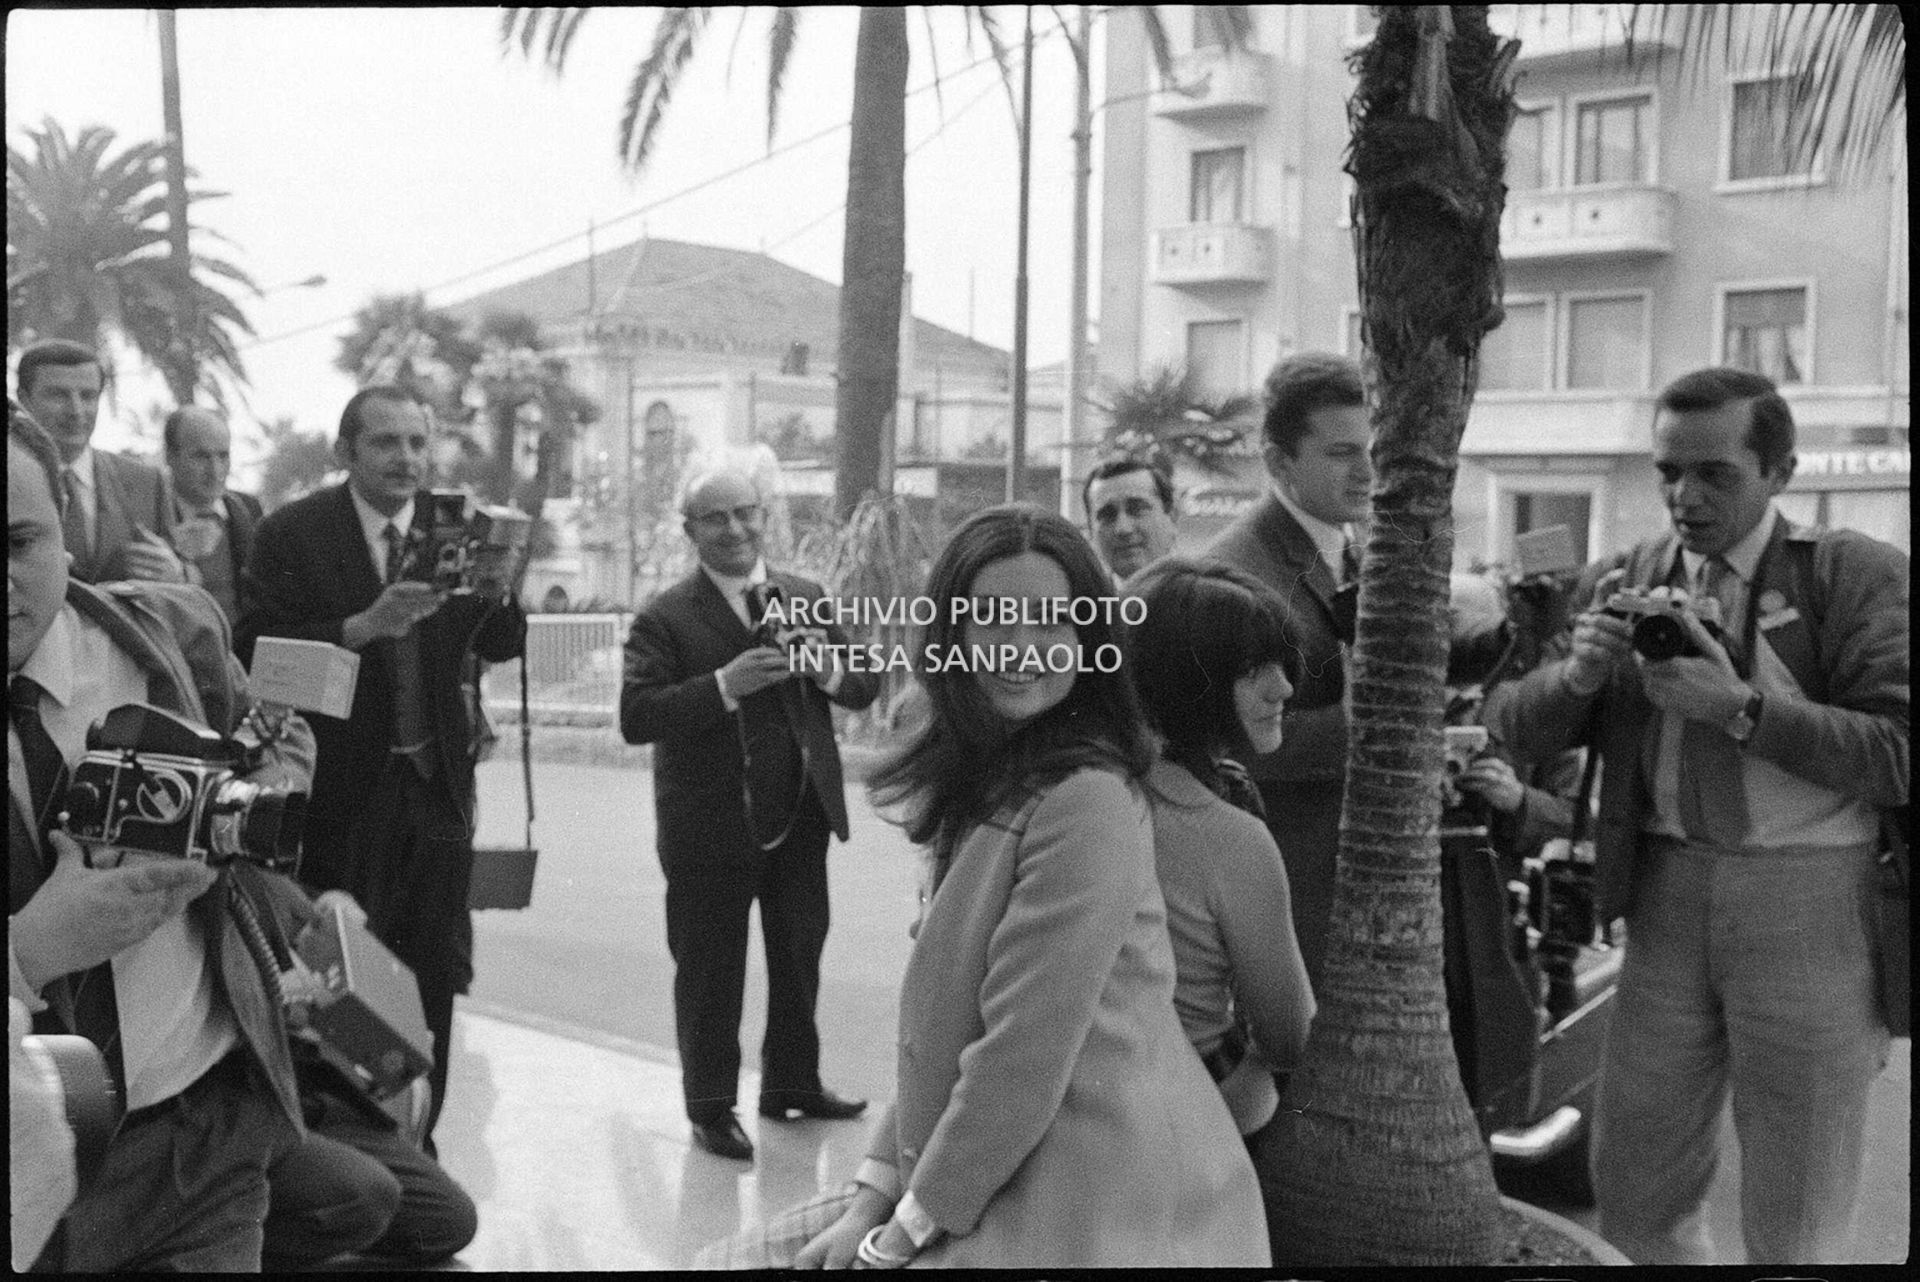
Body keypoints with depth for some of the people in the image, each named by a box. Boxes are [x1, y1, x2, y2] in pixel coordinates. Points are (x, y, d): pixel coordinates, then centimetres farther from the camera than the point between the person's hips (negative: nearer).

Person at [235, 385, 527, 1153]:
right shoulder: (292, 534, -5)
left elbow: (504, 645, -1)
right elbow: (254, 655, -13)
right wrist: (363, 625, -25)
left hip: (438, 783, 3)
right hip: (341, 792, -3)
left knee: (434, 981, 9)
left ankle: (414, 1144, 24)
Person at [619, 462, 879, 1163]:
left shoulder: (807, 598, 7)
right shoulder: (666, 618, -10)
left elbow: (865, 688, 7)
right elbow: (635, 717, -20)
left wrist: (830, 671, -16)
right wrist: (724, 684, -30)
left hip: (801, 819, 5)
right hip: (709, 829, -5)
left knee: (799, 961, 19)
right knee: (709, 974, 7)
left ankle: (792, 1082, 39)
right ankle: (711, 1106, 25)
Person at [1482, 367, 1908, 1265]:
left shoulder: (1856, 576, -6)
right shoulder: (1619, 583, 4)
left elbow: (1899, 752, -15)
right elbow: (1511, 727, 1)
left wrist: (1739, 707, -24)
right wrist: (1579, 671, -18)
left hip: (1809, 902, -3)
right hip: (1668, 895, 4)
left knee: (1793, 1227, 10)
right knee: (1633, 1189, 15)